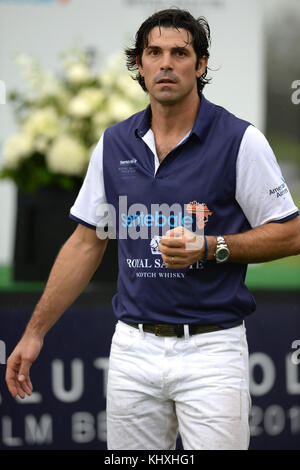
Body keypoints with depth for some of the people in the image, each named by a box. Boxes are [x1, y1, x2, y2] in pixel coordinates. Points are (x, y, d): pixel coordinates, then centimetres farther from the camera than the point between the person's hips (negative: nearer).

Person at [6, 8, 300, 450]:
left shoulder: (240, 140, -7)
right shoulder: (114, 144, 7)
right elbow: (86, 244, 13)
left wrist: (210, 247, -17)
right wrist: (35, 332, 10)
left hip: (211, 348, -4)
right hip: (133, 347, 4)